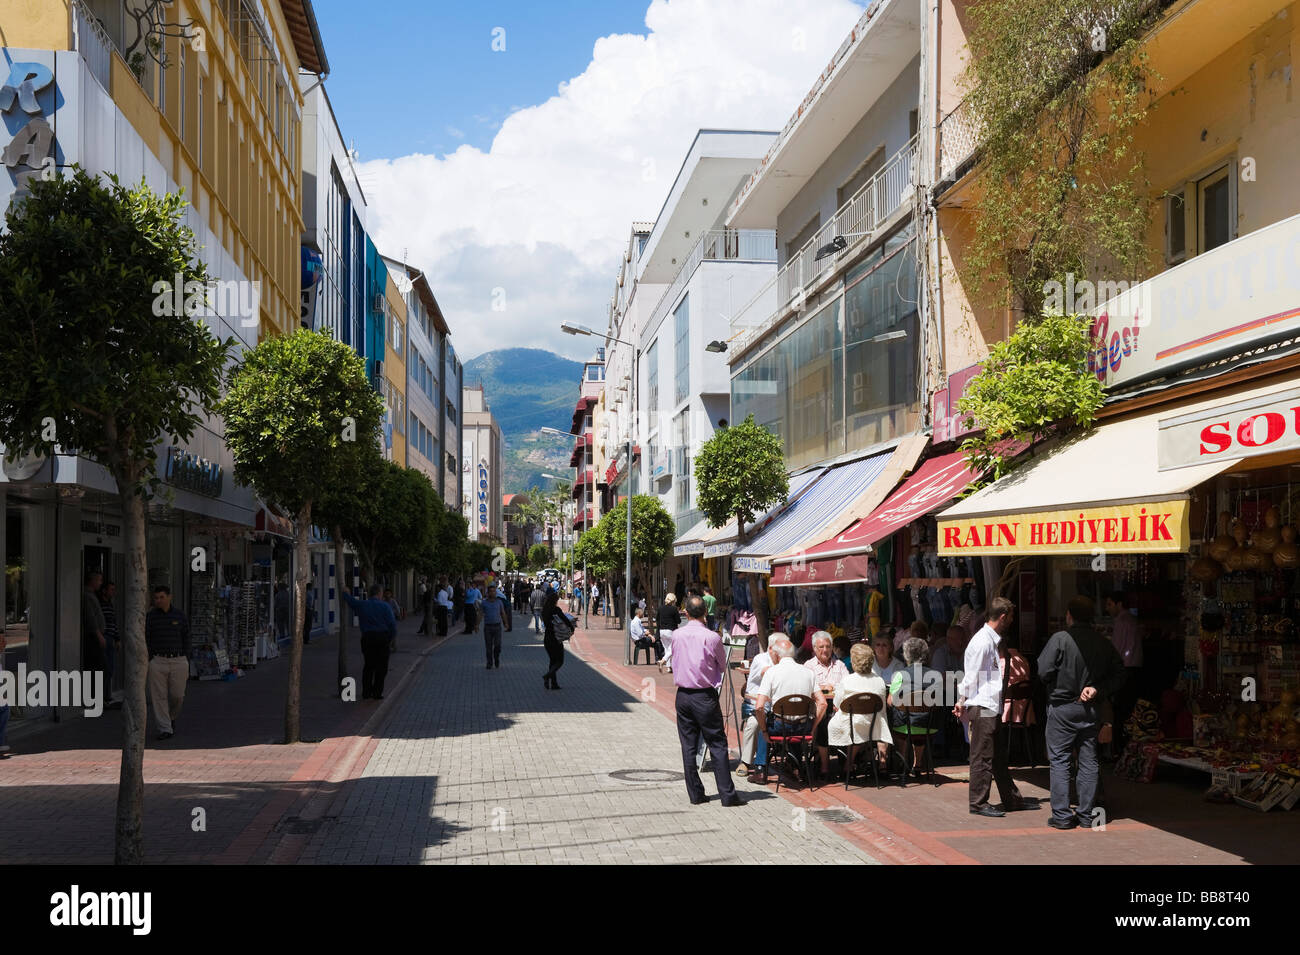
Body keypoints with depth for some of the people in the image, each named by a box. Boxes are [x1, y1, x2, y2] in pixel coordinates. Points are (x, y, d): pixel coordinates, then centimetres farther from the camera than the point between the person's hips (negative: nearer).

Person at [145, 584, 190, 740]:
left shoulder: (180, 617, 6)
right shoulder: (149, 617, 4)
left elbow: (186, 642, 9)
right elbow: (145, 641, 3)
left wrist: (187, 666, 6)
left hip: (178, 661, 1)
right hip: (157, 661, -1)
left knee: (177, 695, 0)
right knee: (159, 697, -4)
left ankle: (171, 717, 29)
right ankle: (165, 729, 0)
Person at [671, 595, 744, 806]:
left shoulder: (677, 636, 0)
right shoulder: (712, 637, -12)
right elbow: (723, 667, 2)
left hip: (683, 695, 4)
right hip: (705, 696, -4)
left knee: (688, 746, 9)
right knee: (717, 745, 2)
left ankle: (695, 794, 13)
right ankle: (727, 794, 3)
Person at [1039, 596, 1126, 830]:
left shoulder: (1060, 639, -12)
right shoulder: (1103, 643, 3)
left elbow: (1044, 671, -16)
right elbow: (1119, 675, 2)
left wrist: (1061, 684, 4)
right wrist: (1097, 689, -4)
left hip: (1062, 707, -4)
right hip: (1091, 709, 4)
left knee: (1059, 760, 2)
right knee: (1089, 761, 11)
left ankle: (1061, 815, 1)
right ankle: (1086, 814, 15)